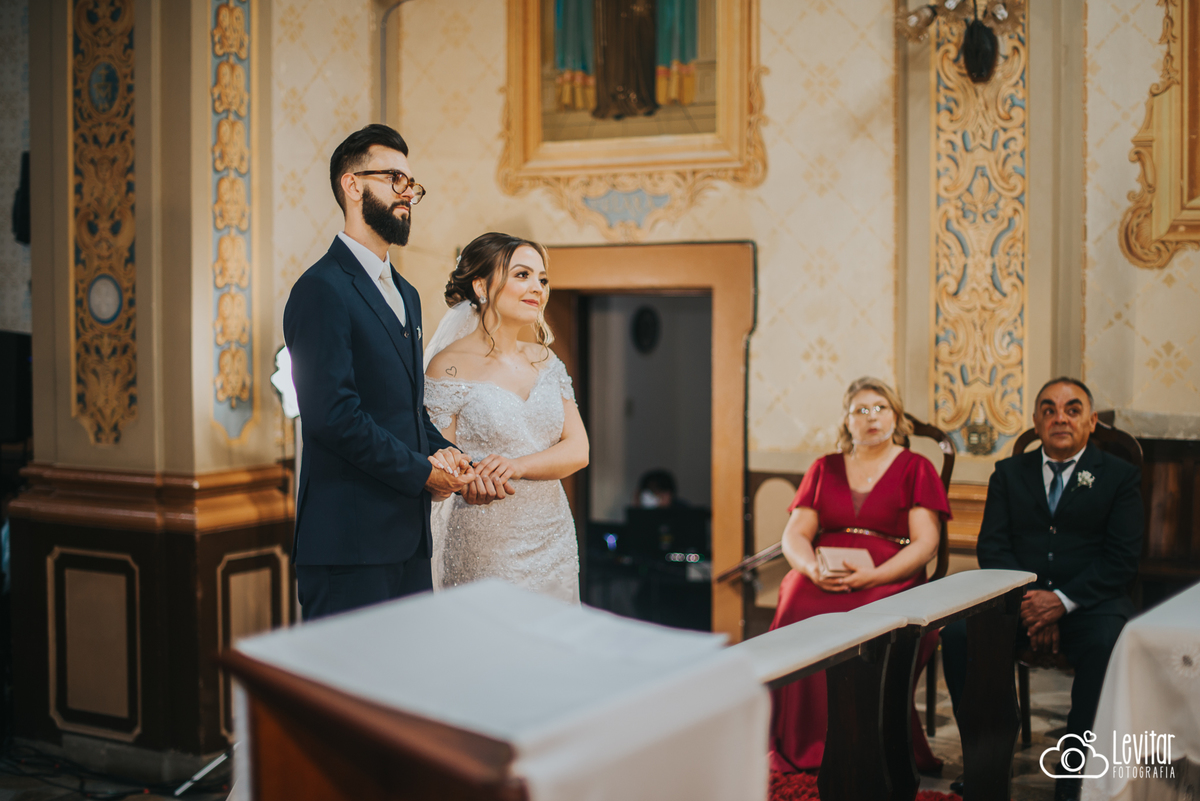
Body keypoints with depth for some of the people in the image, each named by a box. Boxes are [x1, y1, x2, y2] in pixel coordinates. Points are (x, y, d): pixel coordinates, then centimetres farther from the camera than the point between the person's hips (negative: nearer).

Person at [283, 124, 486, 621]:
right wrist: (421, 471, -12)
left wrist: (442, 451, 3)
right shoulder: (322, 290, -11)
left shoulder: (405, 294, 20)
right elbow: (332, 413, -19)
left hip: (409, 538, 9)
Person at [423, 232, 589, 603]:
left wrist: (518, 465, -18)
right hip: (485, 550, -5)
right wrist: (470, 482, -30)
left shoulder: (546, 361, 10)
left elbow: (578, 449, 1)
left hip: (555, 543, 5)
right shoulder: (449, 367, -8)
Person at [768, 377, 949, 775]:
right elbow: (794, 535, 13)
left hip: (890, 581, -2)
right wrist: (811, 567, -11)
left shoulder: (916, 469, 11)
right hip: (820, 581, 2)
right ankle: (804, 751, -23)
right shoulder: (824, 469, 21)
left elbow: (925, 543, 0)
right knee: (798, 614, -31)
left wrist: (872, 576, -17)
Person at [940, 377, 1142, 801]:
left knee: (1107, 646, -35)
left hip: (1088, 602, -2)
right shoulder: (1009, 472, 15)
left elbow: (1122, 559, -3)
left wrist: (1062, 601, -17)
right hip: (1017, 598, 2)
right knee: (957, 633, -26)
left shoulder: (1119, 476, 8)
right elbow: (991, 546, 5)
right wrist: (1027, 600, -13)